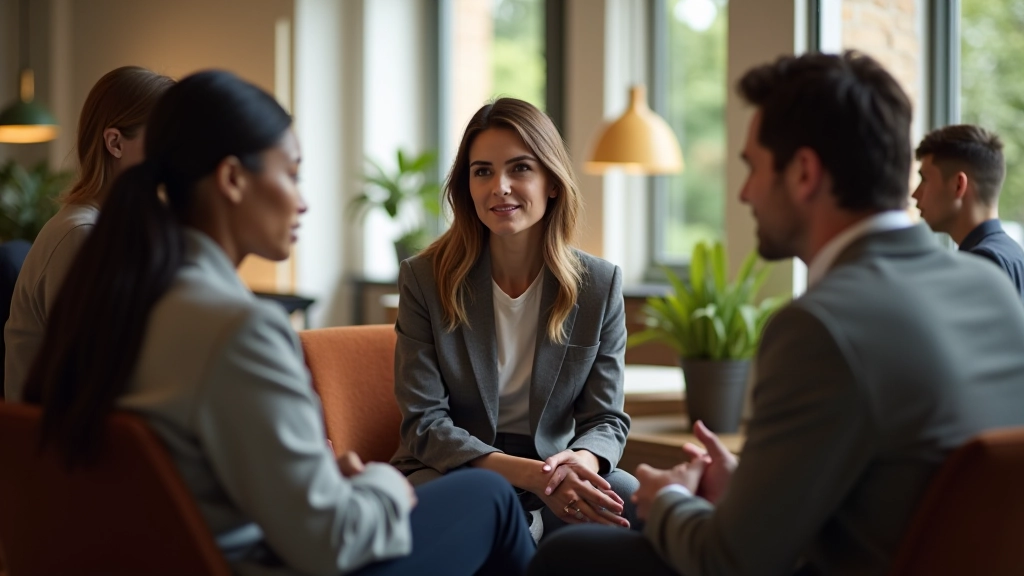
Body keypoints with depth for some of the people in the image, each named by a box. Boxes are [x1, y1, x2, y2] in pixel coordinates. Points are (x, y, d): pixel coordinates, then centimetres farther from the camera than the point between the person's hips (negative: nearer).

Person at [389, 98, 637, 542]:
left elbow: (606, 417, 2)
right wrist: (527, 473, -25)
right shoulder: (424, 279, -4)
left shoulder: (600, 285, 1)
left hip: (549, 478, 3)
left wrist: (581, 461, -24)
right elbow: (424, 422, -9)